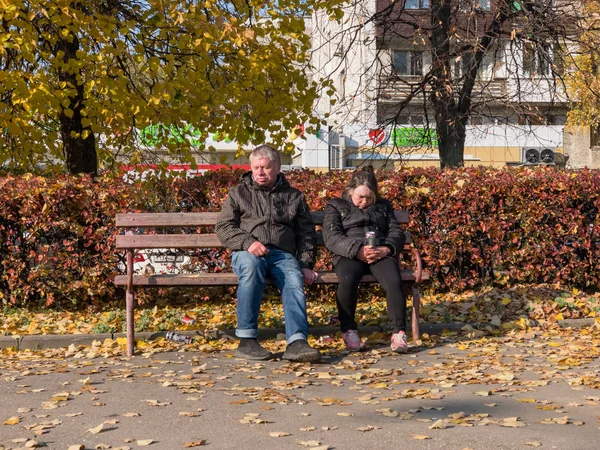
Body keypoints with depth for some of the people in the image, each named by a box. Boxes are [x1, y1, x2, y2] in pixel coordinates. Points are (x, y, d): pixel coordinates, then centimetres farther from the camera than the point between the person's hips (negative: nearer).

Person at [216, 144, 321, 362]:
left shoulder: (293, 196, 21)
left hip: (283, 254, 2)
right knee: (251, 266, -38)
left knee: (295, 282, -32)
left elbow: (306, 234, 19)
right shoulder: (239, 193, 17)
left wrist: (306, 265, 3)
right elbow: (223, 227, 7)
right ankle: (247, 340, -34)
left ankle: (297, 342, -46)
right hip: (247, 253, -2)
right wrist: (248, 242, -12)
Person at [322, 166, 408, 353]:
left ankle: (399, 332, -27)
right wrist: (357, 250, -15)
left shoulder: (383, 206, 28)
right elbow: (331, 237, 3)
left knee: (394, 281, -32)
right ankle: (348, 330, -20)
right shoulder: (336, 206, 19)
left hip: (381, 253, 2)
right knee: (347, 280, -36)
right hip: (349, 255, -2)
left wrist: (386, 249, -9)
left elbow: (397, 233, 16)